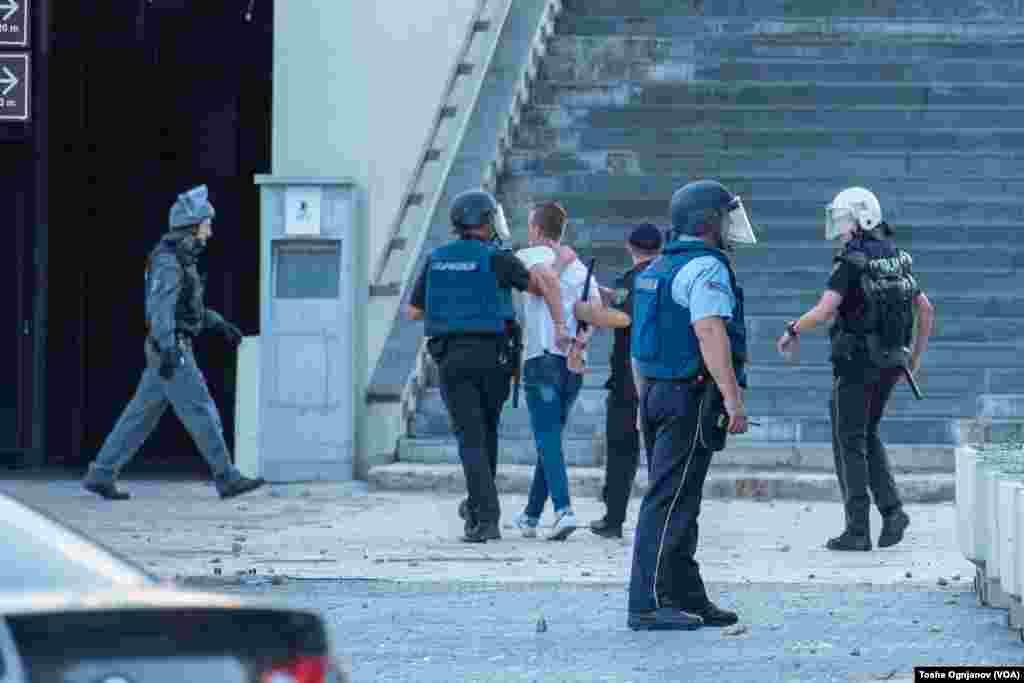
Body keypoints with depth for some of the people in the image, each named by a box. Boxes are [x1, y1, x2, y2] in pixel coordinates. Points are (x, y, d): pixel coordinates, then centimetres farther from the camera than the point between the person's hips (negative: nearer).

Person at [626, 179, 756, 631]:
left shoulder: (658, 268, 18)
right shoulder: (706, 268, -13)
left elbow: (639, 347, 21)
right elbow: (710, 333, -24)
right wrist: (733, 398, -27)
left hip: (657, 393, 10)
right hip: (692, 397, -10)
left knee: (678, 503, 13)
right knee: (669, 502, -11)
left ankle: (688, 598, 18)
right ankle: (648, 604, -13)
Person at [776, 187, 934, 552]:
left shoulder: (850, 262, -15)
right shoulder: (897, 260, 10)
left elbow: (823, 312, -24)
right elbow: (926, 310, 14)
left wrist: (792, 332, -6)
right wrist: (916, 357, 22)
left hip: (856, 361, -7)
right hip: (888, 365, 7)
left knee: (849, 444, 0)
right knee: (867, 436, 20)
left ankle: (858, 530, -1)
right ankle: (891, 511, 4)